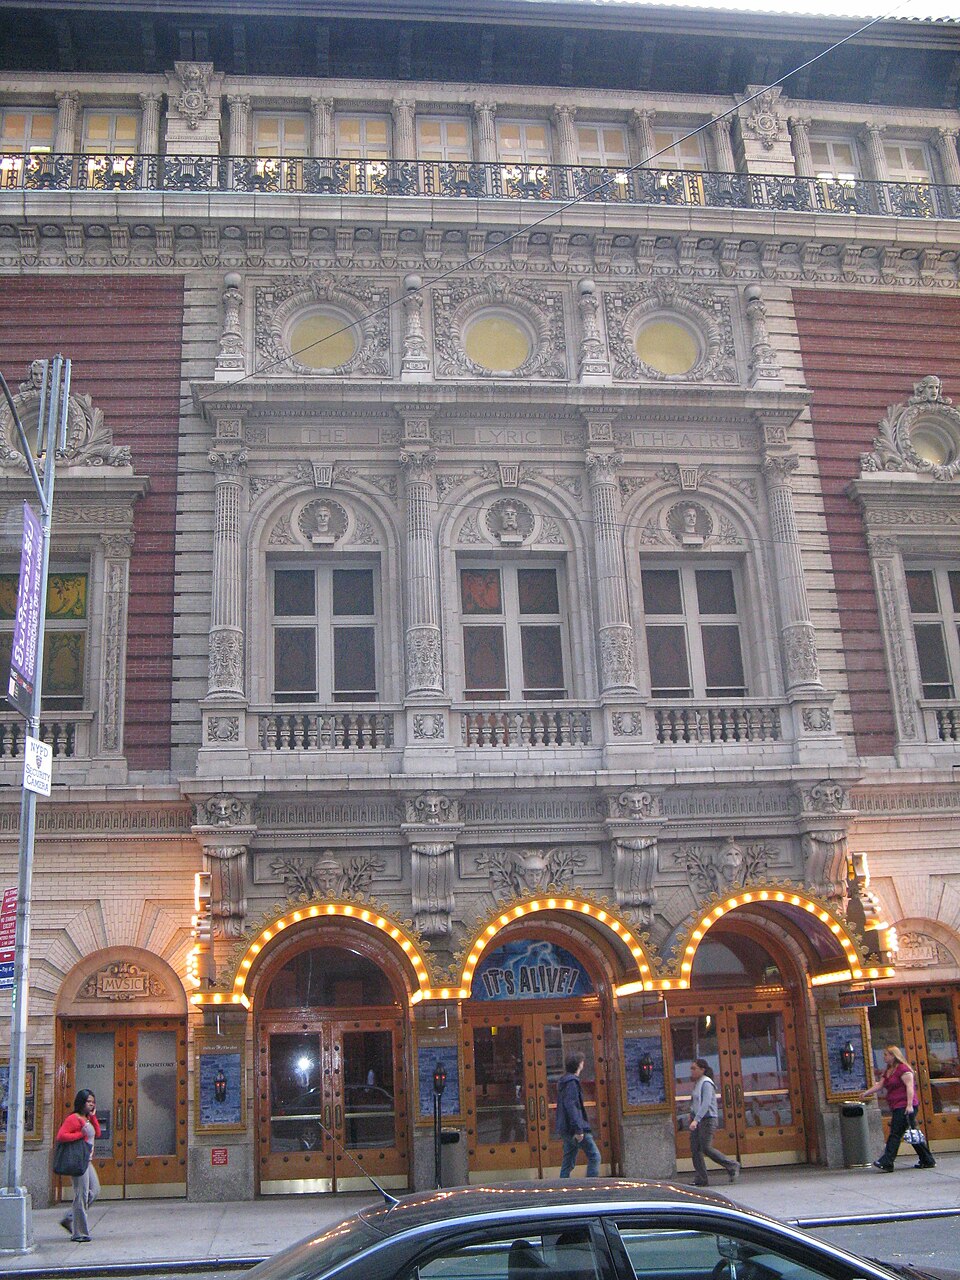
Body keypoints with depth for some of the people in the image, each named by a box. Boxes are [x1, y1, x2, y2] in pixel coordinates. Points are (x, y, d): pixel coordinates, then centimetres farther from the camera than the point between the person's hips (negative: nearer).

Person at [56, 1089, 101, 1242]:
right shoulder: (73, 1118, -12)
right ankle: (79, 1233, 1)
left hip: (88, 1161, 10)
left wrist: (93, 1116, 7)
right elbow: (60, 1136, -21)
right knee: (81, 1195, -6)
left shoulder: (88, 1119, 17)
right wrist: (80, 1134, -18)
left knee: (94, 1191, 11)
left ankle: (69, 1219, 19)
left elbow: (97, 1133, 12)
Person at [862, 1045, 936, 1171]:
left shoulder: (903, 1069, -9)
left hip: (904, 1106, -9)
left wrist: (909, 1105, -23)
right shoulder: (887, 1071, 19)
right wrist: (866, 1093, 5)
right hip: (896, 1107, 9)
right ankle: (927, 1161, 18)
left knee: (895, 1134, -12)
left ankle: (886, 1163, -15)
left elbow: (910, 1086, -16)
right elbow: (879, 1085, 16)